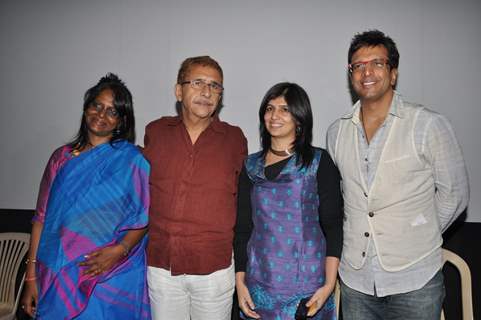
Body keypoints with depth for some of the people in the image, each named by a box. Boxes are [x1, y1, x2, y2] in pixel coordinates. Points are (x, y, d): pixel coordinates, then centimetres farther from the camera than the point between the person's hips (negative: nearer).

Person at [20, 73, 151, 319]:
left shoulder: (131, 160, -4)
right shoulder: (61, 157, 5)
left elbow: (143, 219, -3)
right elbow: (42, 218, 5)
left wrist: (121, 249, -20)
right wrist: (31, 277, 3)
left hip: (113, 278, -2)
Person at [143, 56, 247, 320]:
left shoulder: (234, 138, -2)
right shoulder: (155, 132, 2)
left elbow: (242, 199, 7)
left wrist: (239, 259, 6)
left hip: (215, 267, -1)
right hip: (160, 263, 2)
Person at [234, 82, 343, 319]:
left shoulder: (319, 162, -2)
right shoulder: (251, 166, 6)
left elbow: (333, 226, -4)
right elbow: (242, 227, 7)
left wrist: (329, 284, -10)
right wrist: (240, 280, 3)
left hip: (307, 286, -2)